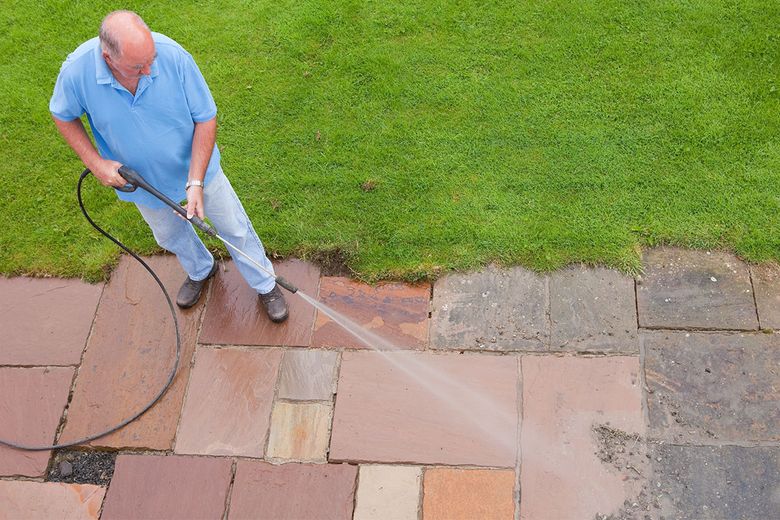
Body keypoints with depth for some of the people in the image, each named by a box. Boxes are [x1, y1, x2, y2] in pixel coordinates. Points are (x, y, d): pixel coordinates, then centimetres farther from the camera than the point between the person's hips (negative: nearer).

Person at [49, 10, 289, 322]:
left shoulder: (173, 55, -34)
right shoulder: (76, 71, -29)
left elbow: (206, 118, -23)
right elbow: (62, 116, -6)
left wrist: (196, 183, -28)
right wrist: (95, 162, -18)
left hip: (196, 168, -2)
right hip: (142, 180, 2)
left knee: (235, 228, 13)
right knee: (170, 236, 28)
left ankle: (265, 285, 39)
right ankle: (200, 271, 60)